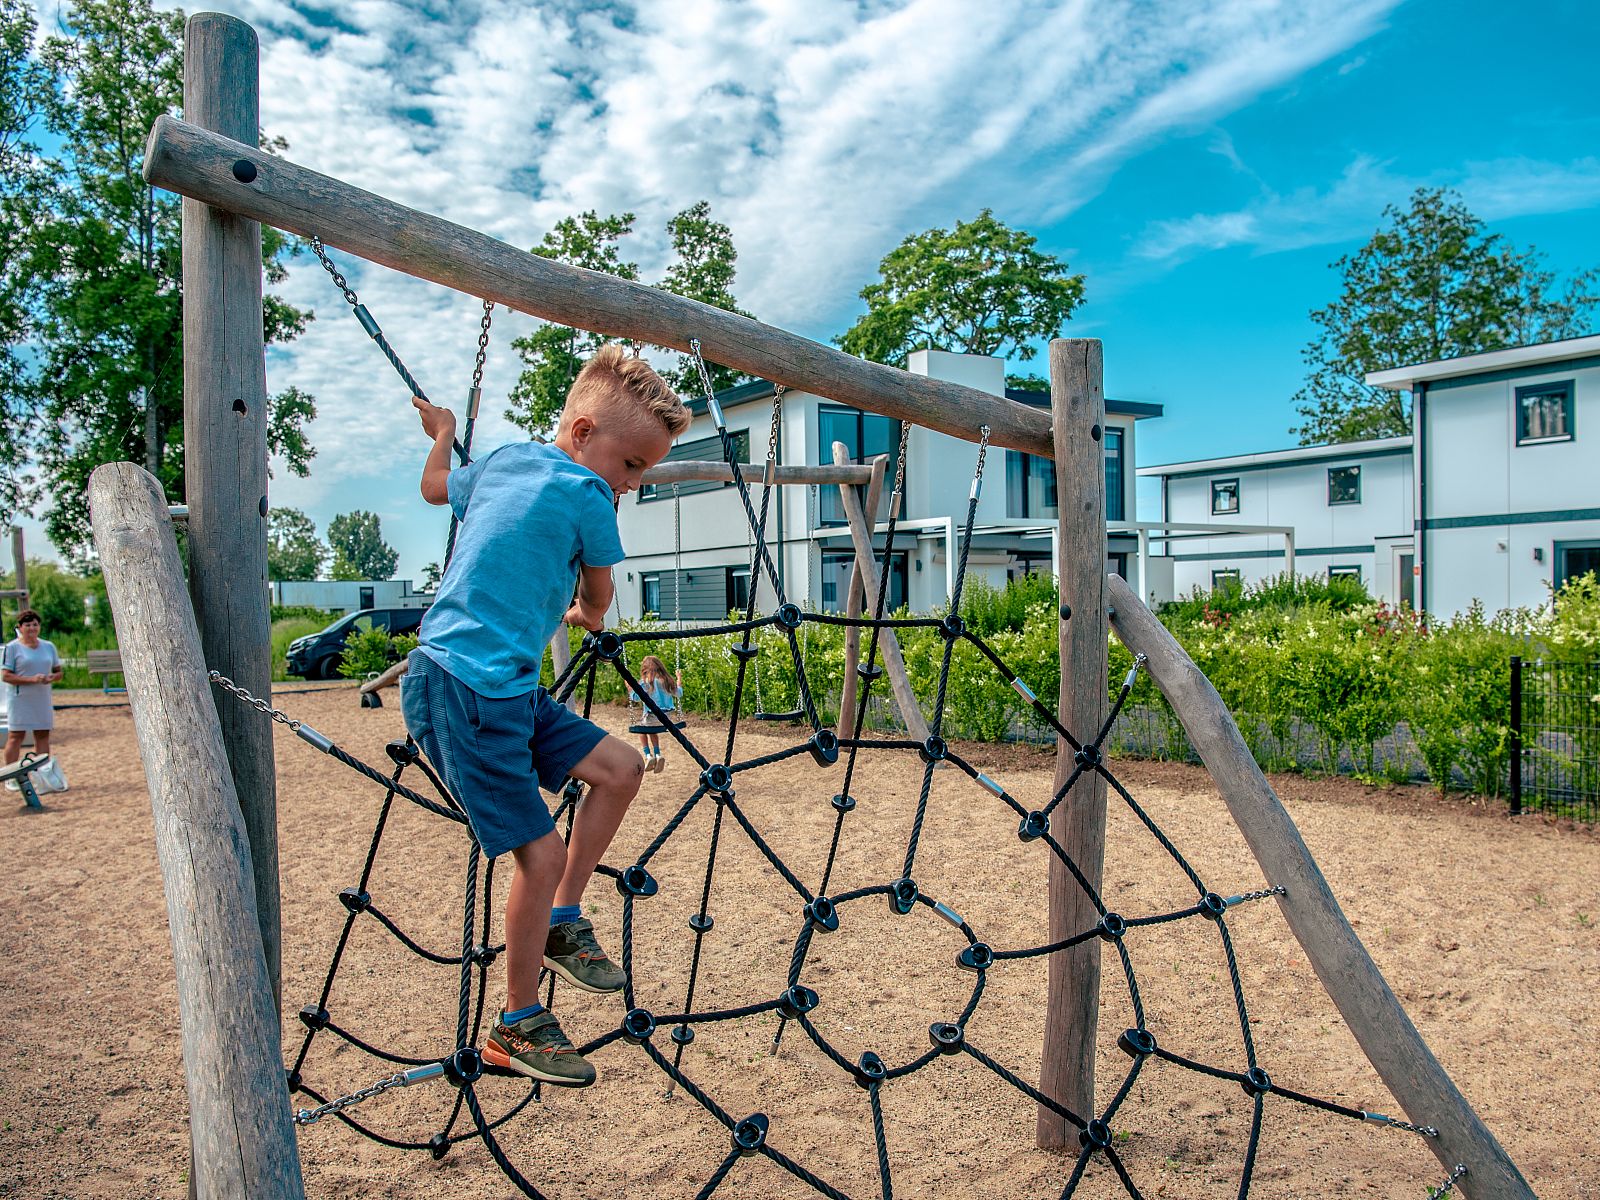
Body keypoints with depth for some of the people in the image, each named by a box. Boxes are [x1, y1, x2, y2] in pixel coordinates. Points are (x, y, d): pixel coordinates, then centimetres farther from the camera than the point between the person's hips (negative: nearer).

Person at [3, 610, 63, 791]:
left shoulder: (48, 647, 12)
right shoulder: (12, 648, -3)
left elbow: (58, 672, 16)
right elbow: (5, 676, -9)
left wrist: (51, 678, -7)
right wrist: (31, 679, -20)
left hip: (43, 699, 5)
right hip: (21, 700, -5)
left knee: (43, 735, 6)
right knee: (15, 736, -3)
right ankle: (11, 778, 1)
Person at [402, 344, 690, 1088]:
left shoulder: (504, 459, 12)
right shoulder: (584, 494, -12)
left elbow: (435, 486, 32)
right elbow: (597, 601, 5)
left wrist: (442, 433, 51)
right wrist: (586, 616, 29)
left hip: (507, 690, 10)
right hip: (463, 692, -10)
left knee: (619, 767, 8)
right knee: (541, 853, -6)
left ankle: (561, 922, 21)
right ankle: (517, 1028, 12)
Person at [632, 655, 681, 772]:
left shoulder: (645, 682, -10)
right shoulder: (668, 680, 4)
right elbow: (679, 693, 16)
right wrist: (679, 683, 32)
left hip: (652, 717, -4)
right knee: (652, 731, 33)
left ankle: (648, 756, 11)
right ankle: (658, 755, 14)